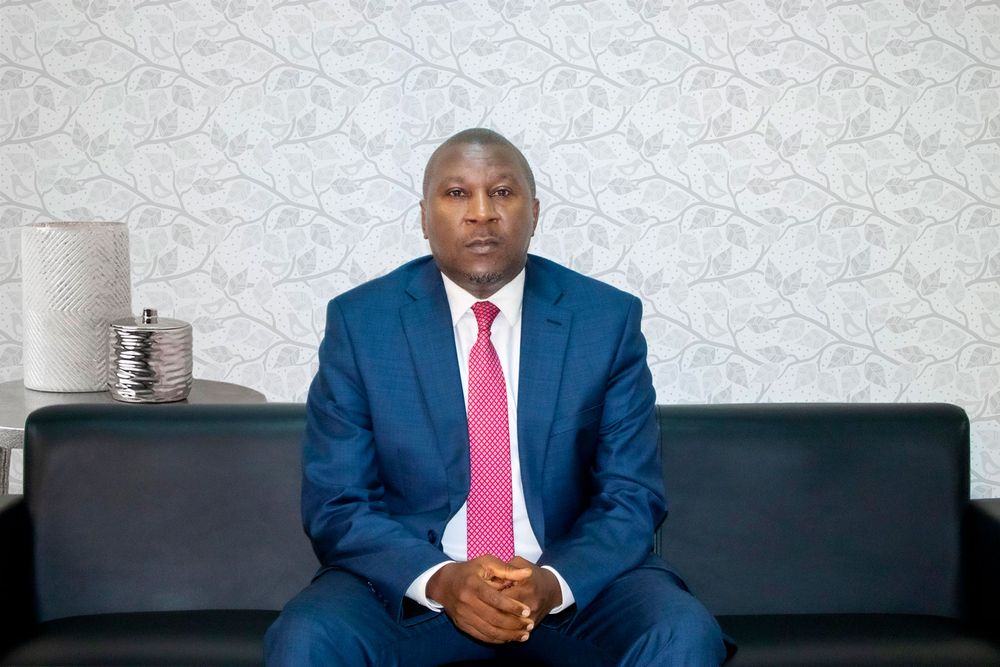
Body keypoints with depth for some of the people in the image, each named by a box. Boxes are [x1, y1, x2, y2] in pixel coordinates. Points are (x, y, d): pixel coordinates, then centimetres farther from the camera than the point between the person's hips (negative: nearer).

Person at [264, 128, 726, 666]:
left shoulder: (608, 319, -1)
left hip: (573, 579, 1)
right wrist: (439, 580, -21)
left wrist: (554, 583, -20)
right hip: (410, 580, 0)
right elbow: (335, 505, -3)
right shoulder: (359, 321, -3)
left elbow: (632, 497, 0)